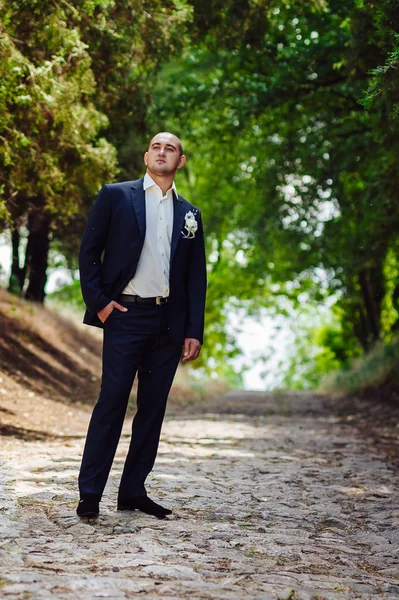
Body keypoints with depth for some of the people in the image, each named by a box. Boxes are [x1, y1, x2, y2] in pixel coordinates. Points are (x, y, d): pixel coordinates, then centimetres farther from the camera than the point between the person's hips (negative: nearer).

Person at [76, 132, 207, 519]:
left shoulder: (188, 213, 14)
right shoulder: (115, 196, 4)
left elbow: (197, 276, 12)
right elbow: (88, 251, 3)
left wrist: (194, 331, 5)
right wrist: (98, 301, -7)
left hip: (169, 321, 4)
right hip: (126, 314, -4)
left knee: (153, 405, 5)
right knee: (112, 400, -7)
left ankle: (133, 491, 13)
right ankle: (89, 493, -2)